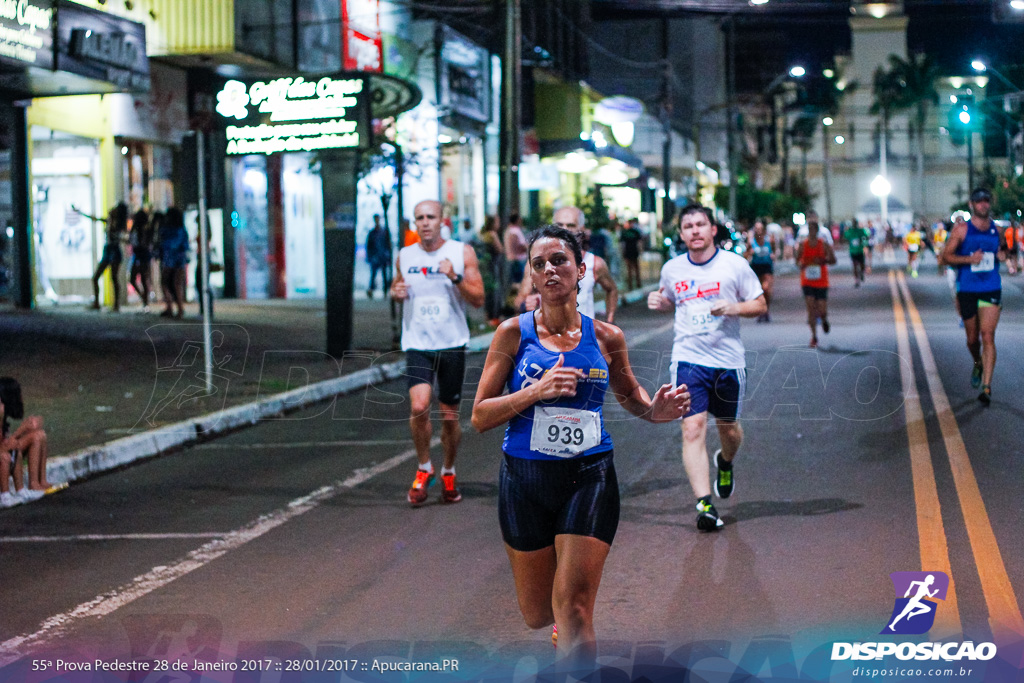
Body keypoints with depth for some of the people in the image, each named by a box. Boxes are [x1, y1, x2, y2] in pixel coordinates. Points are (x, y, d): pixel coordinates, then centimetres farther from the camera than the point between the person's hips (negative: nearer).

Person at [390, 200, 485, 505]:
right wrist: (396, 292, -2)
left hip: (452, 345, 0)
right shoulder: (405, 256, 6)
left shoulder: (462, 253, -1)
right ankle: (424, 469, 3)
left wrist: (456, 278, -20)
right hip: (417, 344, 1)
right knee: (418, 407, -19)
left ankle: (448, 473, 30)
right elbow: (397, 286, 22)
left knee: (450, 416, 7)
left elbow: (479, 299, -3)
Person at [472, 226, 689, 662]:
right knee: (537, 616, 13)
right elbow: (479, 417, -5)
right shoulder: (514, 333, -3)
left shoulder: (607, 338, 2)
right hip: (525, 479, 1)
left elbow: (627, 392, 21)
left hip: (589, 478, 0)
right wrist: (537, 390, -20)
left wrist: (654, 411, -2)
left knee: (573, 611, -13)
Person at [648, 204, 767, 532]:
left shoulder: (735, 264, -3)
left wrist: (733, 308, -17)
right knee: (693, 428, -13)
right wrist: (658, 301, 0)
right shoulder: (672, 269, 5)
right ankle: (704, 504, -16)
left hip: (728, 360, 0)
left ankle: (726, 462, 51)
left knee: (728, 427, 15)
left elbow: (760, 305, 2)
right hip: (688, 359, 0)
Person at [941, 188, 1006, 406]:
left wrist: (1003, 254, 2)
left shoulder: (997, 230, 7)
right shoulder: (961, 230, -3)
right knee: (972, 338, 10)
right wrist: (969, 259, -20)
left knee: (988, 336, -11)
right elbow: (946, 255, -5)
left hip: (991, 291, 1)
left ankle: (987, 386, -12)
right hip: (967, 291, -1)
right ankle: (978, 364, 44)